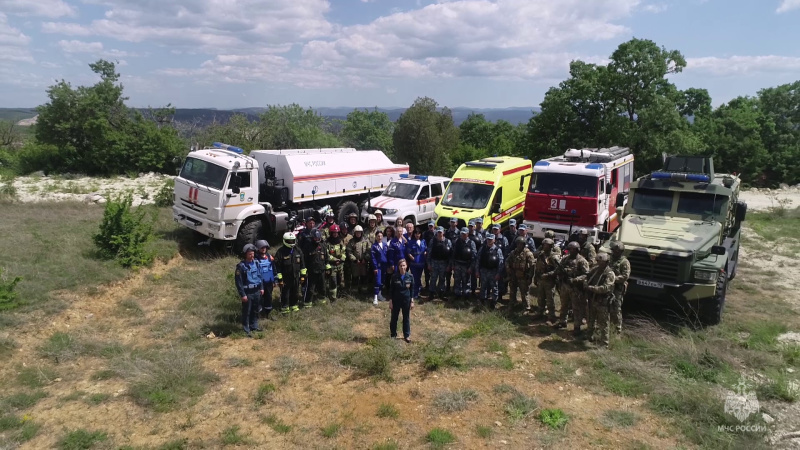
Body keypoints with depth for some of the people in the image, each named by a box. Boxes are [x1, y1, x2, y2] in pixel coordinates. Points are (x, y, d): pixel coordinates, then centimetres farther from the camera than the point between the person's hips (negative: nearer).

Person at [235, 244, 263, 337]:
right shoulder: (241, 266, -16)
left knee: (255, 310, 18)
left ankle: (254, 326, 34)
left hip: (257, 291, 6)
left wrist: (261, 288, 12)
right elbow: (239, 282, -14)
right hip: (247, 292, -6)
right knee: (246, 312, 4)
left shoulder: (256, 263, 2)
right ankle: (246, 330, 13)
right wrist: (242, 294, -14)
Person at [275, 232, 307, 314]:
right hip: (285, 278, -5)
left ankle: (294, 305, 34)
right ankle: (284, 307, 19)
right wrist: (279, 279, -12)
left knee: (295, 293, 17)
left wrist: (302, 275, 8)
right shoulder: (280, 252, -14)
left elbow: (302, 264, 10)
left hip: (296, 277, 5)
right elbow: (277, 267, -12)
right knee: (285, 294, 4)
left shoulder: (298, 251, 2)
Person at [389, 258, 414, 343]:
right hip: (396, 300, -1)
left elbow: (412, 289, 0)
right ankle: (393, 334, 27)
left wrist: (412, 301, -1)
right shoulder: (394, 277, -11)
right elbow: (391, 290, -4)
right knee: (394, 318, 11)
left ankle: (407, 335, 24)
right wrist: (390, 301, -6)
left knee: (406, 318, 11)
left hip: (406, 300, 1)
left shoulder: (410, 276, -8)